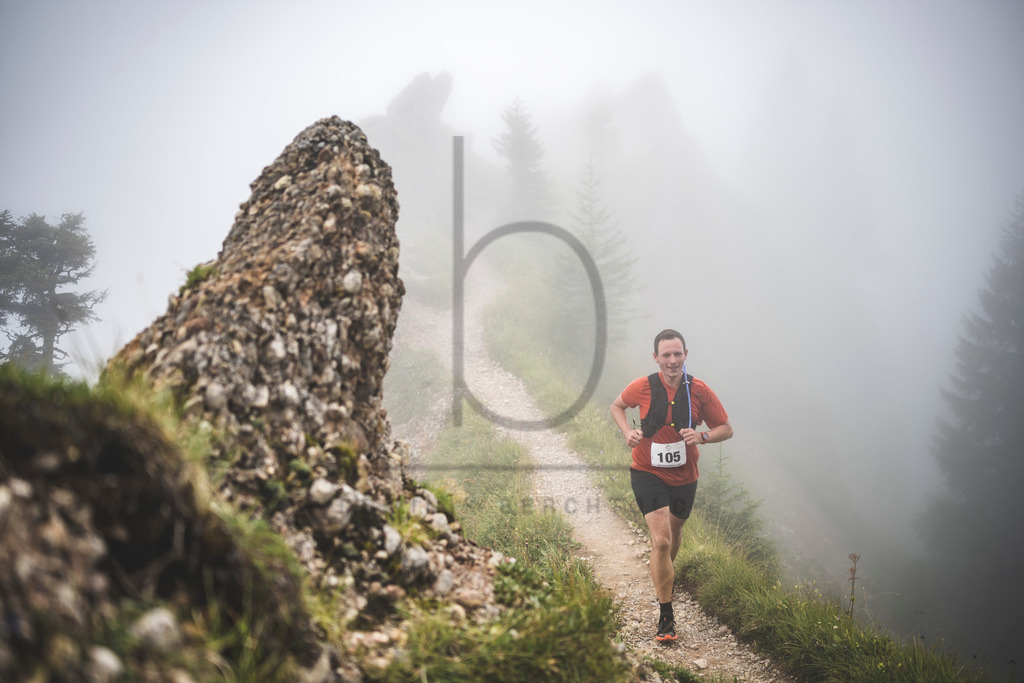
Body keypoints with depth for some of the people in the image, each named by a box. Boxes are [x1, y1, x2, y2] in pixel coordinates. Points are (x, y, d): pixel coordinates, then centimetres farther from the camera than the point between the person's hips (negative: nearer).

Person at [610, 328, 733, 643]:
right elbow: (617, 406, 9)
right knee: (661, 539, -16)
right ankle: (666, 616, -9)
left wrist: (702, 436, -22)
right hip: (648, 473, -3)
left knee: (673, 532, 23)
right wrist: (628, 431, -10)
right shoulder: (643, 387, -12)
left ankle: (663, 574, 57)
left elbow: (726, 429, -1)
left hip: (684, 476, 3)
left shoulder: (699, 391, -10)